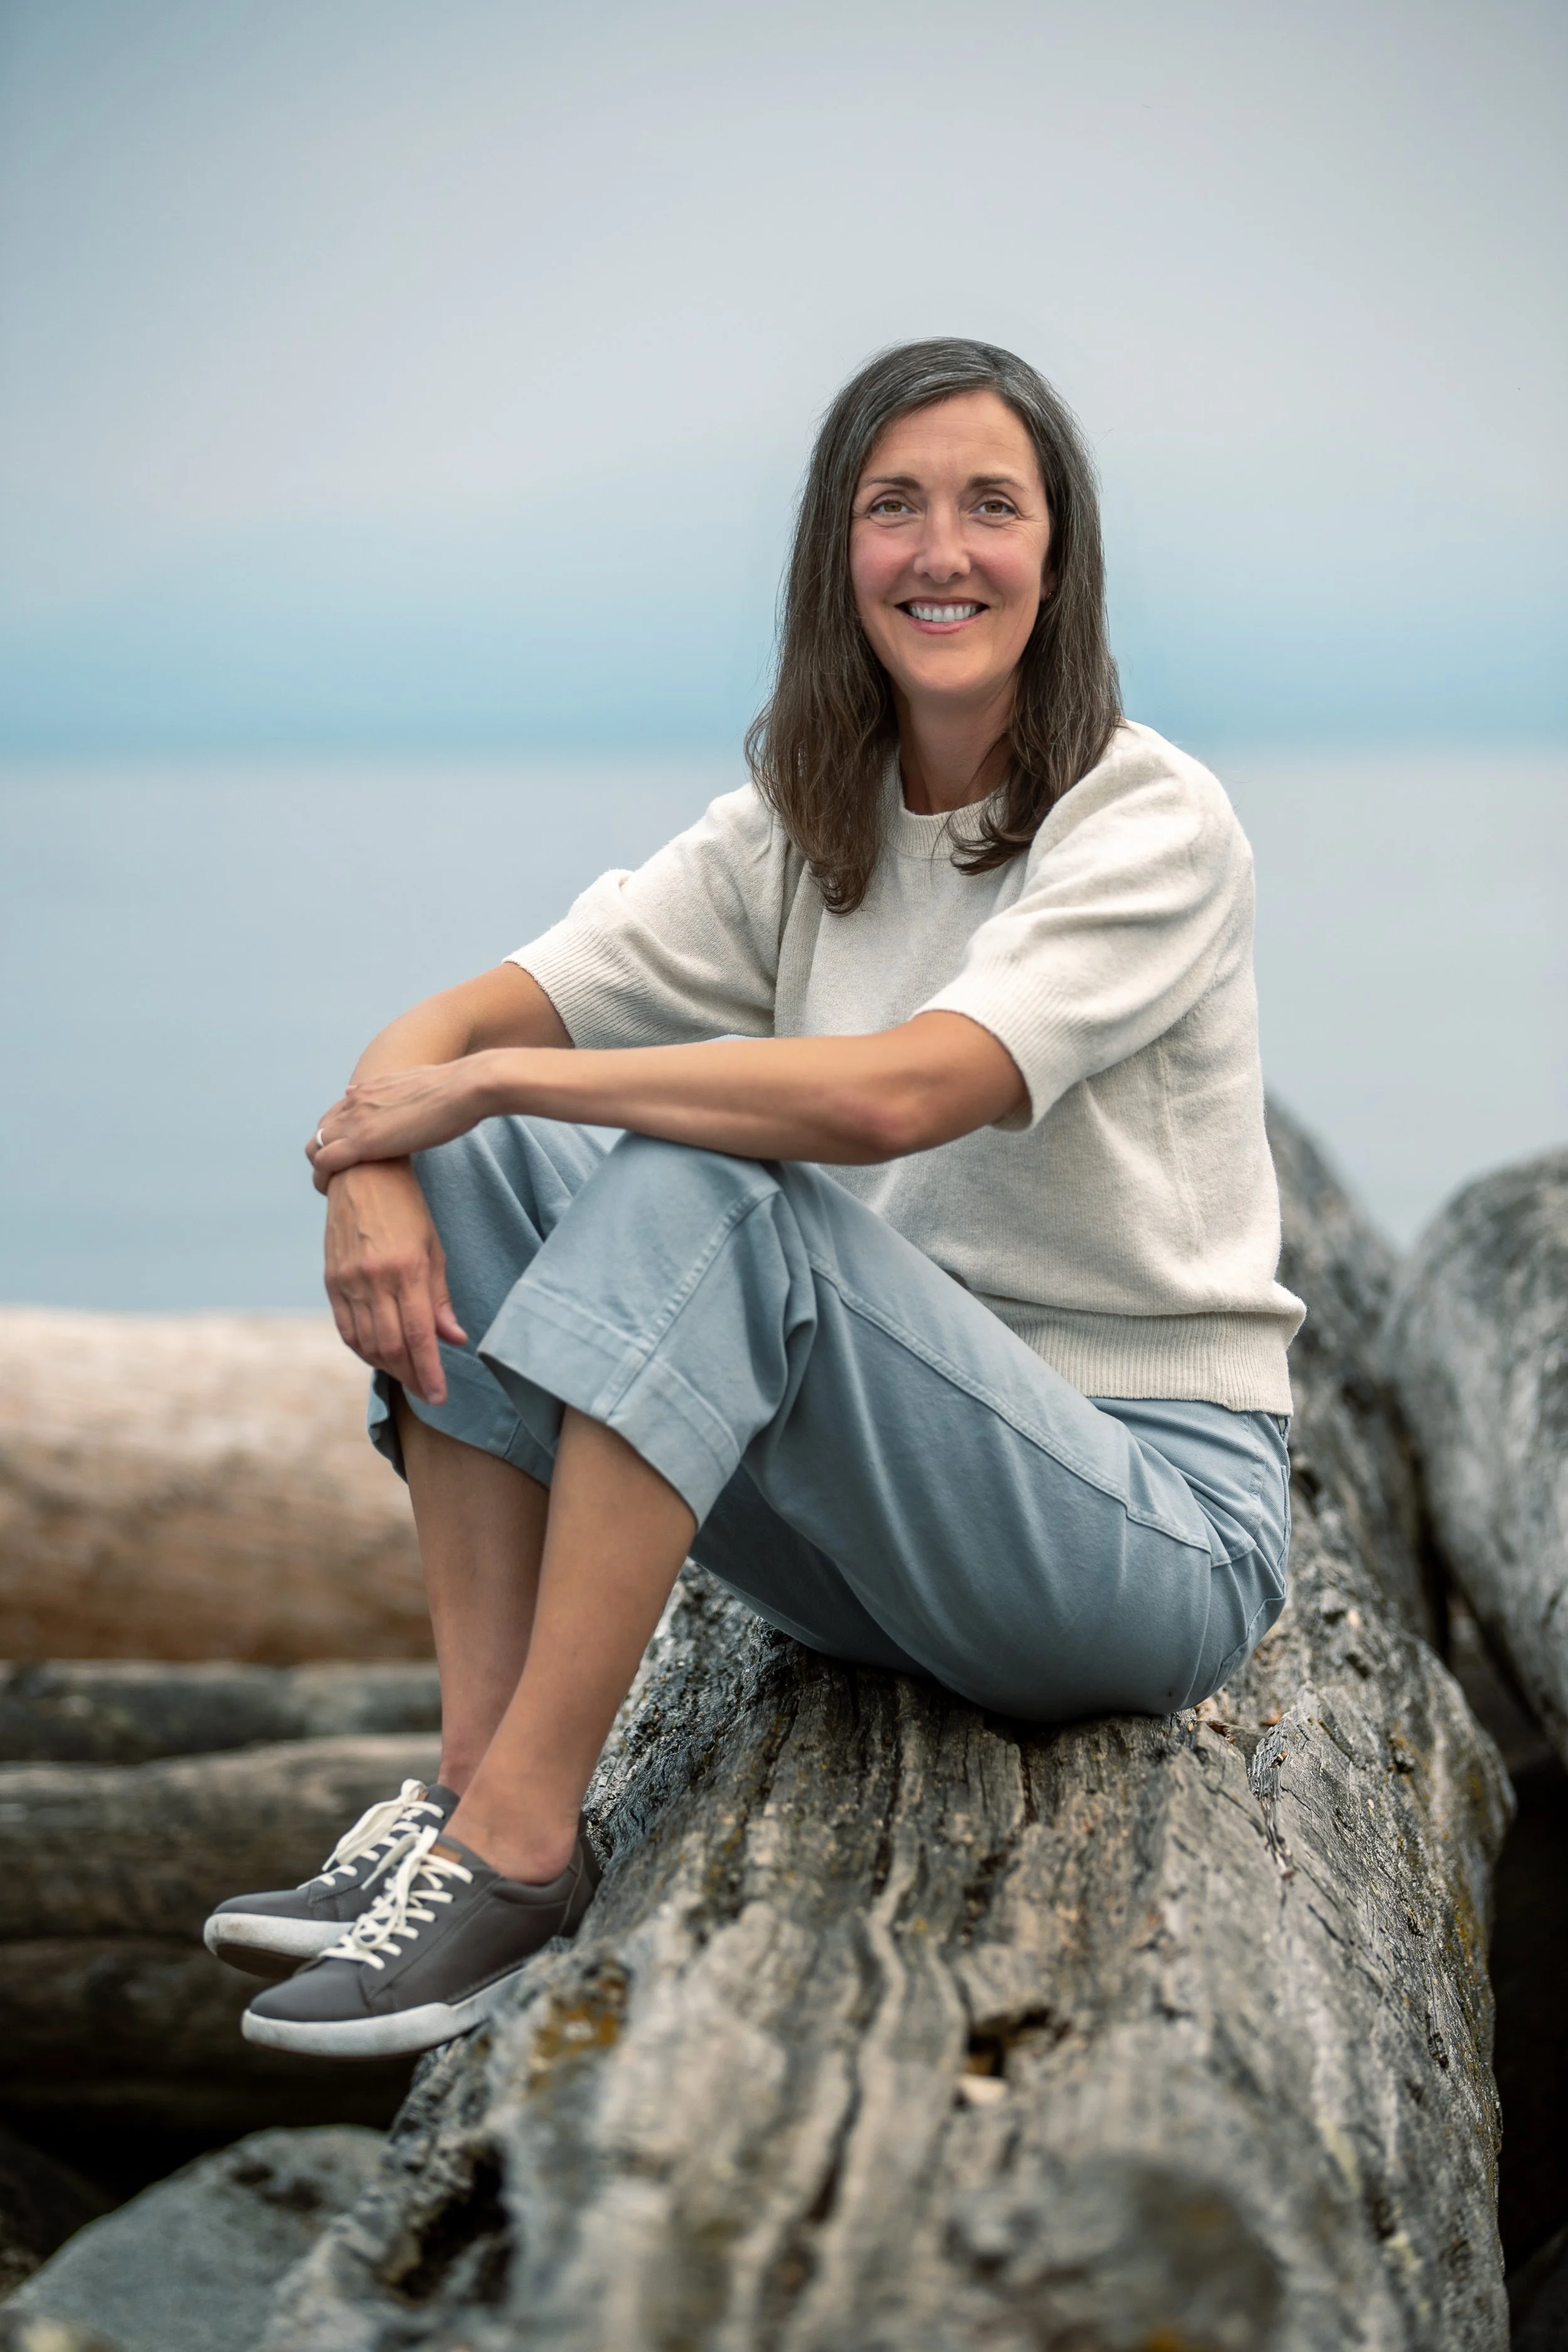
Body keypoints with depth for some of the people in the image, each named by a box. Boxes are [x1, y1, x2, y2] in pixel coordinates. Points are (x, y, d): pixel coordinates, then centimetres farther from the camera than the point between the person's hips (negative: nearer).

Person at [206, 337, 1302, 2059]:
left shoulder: (1156, 822, -12)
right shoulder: (794, 834, 7)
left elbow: (900, 1092, -29)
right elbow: (460, 1022, -1)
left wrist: (490, 1076, -23)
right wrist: (371, 1162, -24)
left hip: (1158, 1522, -6)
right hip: (879, 1523, 6)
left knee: (708, 1187, -29)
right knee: (471, 1169, -10)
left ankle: (517, 1847, -28)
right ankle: (473, 1781, -17)